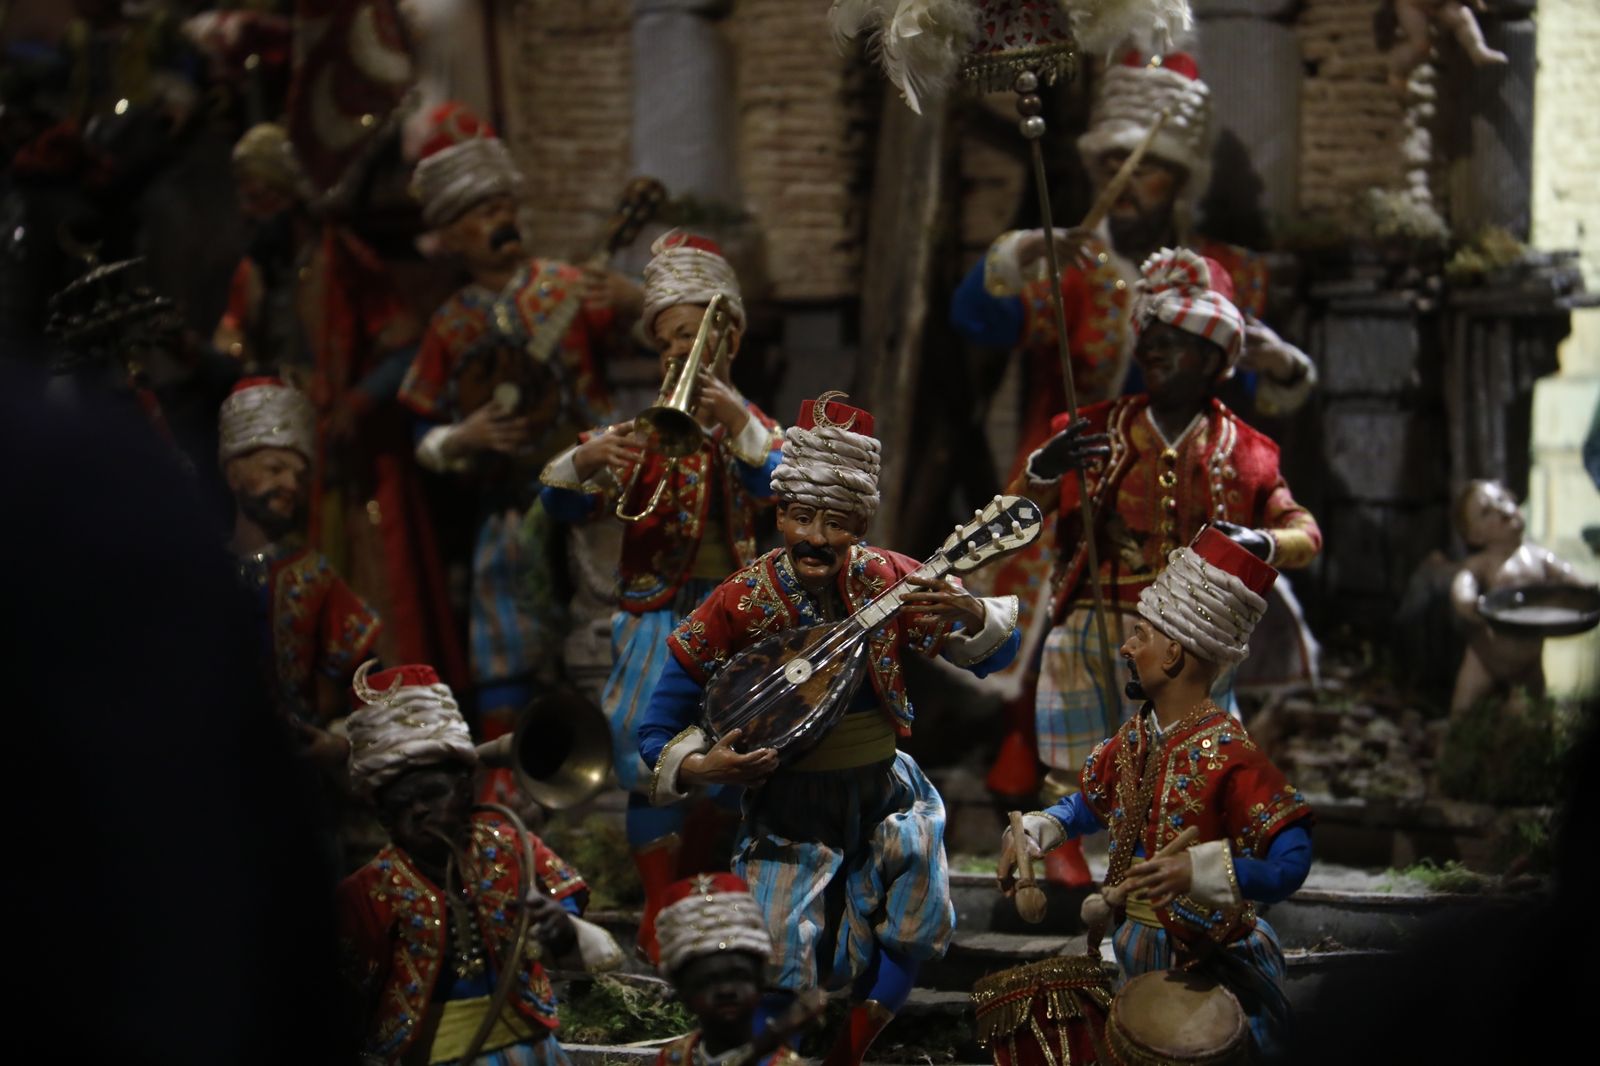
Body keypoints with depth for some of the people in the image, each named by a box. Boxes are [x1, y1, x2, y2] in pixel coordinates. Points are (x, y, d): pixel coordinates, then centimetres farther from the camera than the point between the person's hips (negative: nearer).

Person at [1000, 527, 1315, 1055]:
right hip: (1134, 957, 7)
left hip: (1208, 967, -7)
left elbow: (1288, 867, -27)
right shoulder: (1136, 738, 3)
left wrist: (1196, 870, -39)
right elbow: (1090, 803, 22)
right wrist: (1032, 832, 5)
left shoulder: (1227, 754, -21)